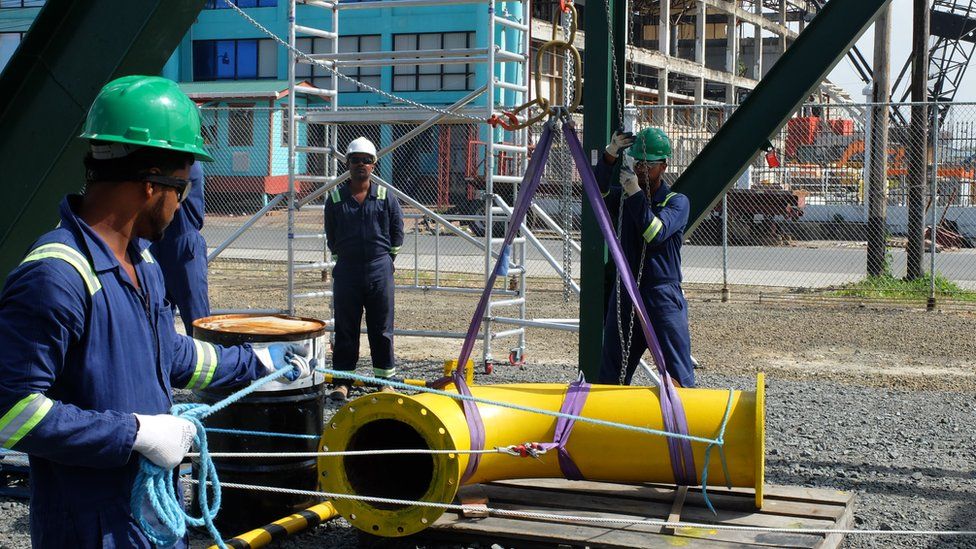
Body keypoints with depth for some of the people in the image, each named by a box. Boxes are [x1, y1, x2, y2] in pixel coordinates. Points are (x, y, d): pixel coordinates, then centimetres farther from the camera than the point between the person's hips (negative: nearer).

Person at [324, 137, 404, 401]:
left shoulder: (386, 197, 3)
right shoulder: (335, 198, 3)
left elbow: (397, 230, 10)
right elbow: (331, 236, 12)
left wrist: (387, 257, 8)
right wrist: (341, 257, 8)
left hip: (379, 271, 0)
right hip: (346, 271, 0)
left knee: (382, 327, 6)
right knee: (345, 328, 5)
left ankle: (385, 379, 16)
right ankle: (342, 381, 11)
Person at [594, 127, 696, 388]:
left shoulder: (677, 201, -1)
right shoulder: (624, 196, 11)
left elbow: (655, 234, -18)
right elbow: (599, 190, -11)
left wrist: (636, 193, -20)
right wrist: (610, 155, -25)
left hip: (663, 297, -5)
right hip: (625, 294, 5)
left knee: (679, 376, -6)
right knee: (610, 376, 12)